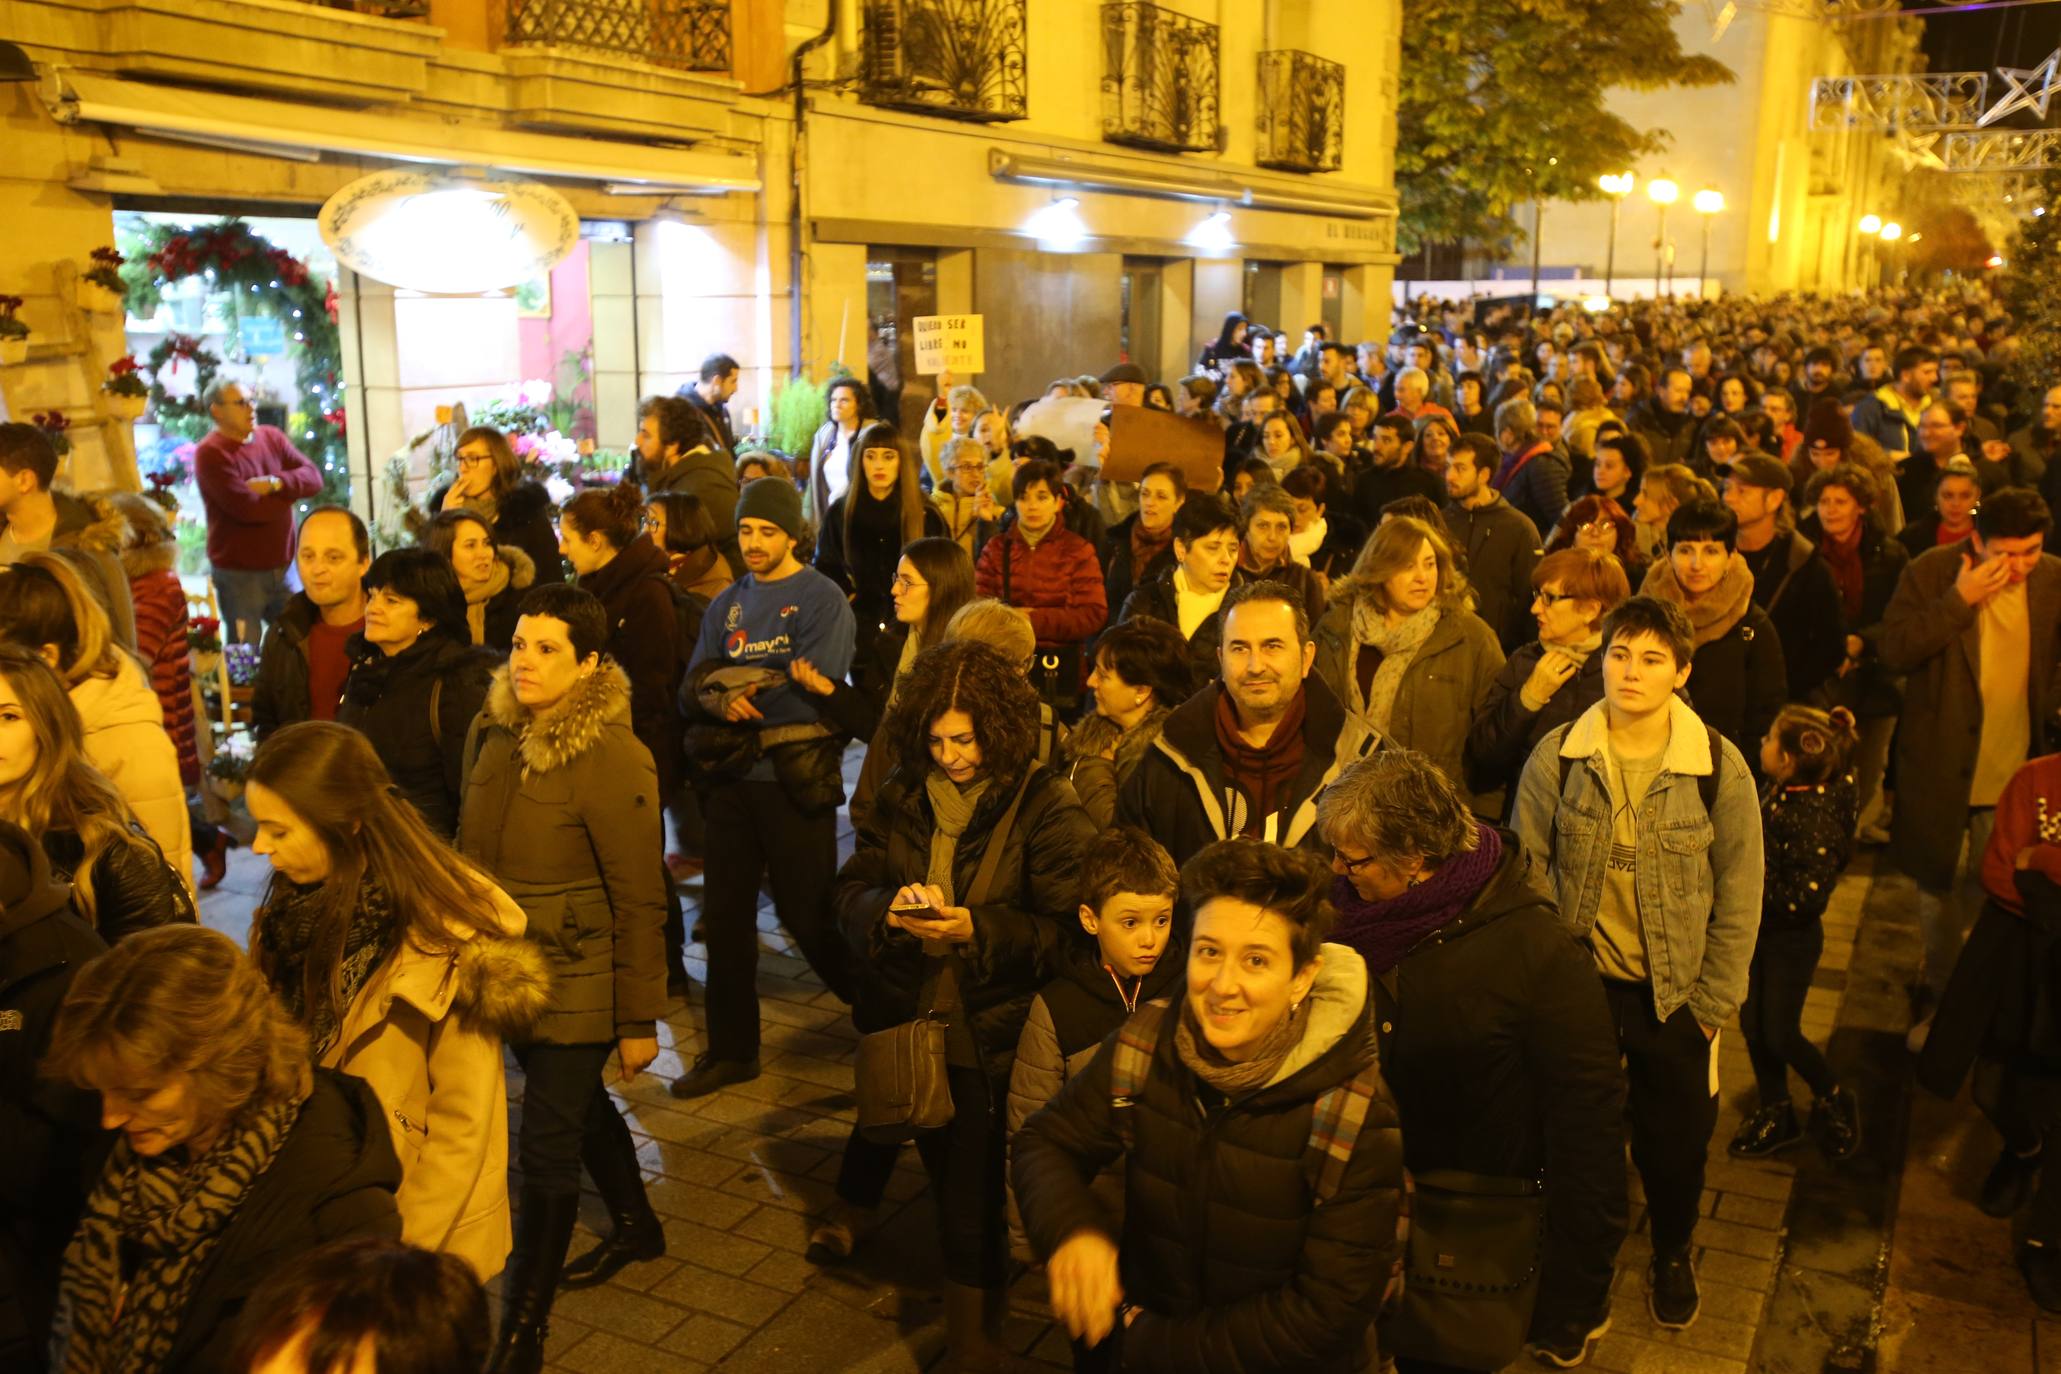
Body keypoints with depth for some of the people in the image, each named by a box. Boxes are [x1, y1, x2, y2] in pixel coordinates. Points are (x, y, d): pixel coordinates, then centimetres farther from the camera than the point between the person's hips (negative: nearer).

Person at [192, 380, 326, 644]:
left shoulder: (272, 437, 7)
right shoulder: (210, 454, -13)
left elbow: (313, 478, -1)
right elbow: (246, 507, -23)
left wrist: (275, 484, -19)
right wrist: (288, 493, -6)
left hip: (284, 566, 5)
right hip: (238, 573, -5)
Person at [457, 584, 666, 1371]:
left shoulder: (610, 758, -22)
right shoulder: (494, 730, -3)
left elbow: (639, 900, -18)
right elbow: (473, 846, 9)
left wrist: (640, 1020, -14)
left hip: (575, 984, -7)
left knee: (547, 1147, 2)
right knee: (578, 1107, 25)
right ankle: (636, 1225, 49)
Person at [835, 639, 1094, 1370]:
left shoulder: (1047, 807, -13)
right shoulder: (903, 796, 2)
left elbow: (1065, 928, -14)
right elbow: (851, 889, 5)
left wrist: (977, 930, -25)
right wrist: (888, 908, -16)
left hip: (992, 1038, -5)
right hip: (913, 1027, 5)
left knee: (973, 1207, 1)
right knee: (947, 1190, 23)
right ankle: (964, 1309, 46)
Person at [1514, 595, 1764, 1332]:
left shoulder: (1720, 766, -11)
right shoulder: (1557, 755, -10)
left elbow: (1739, 893, -5)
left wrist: (1715, 1000, -5)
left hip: (1673, 993, 0)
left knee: (1676, 1135, 15)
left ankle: (1672, 1256, 44)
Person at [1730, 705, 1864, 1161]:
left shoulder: (1816, 819, -29)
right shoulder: (1778, 792, -5)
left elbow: (1806, 898, -29)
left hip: (1792, 940, -8)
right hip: (1760, 931, 8)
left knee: (1779, 1034, 5)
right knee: (1752, 1025, 15)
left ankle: (1834, 1102, 33)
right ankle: (1774, 1114, 34)